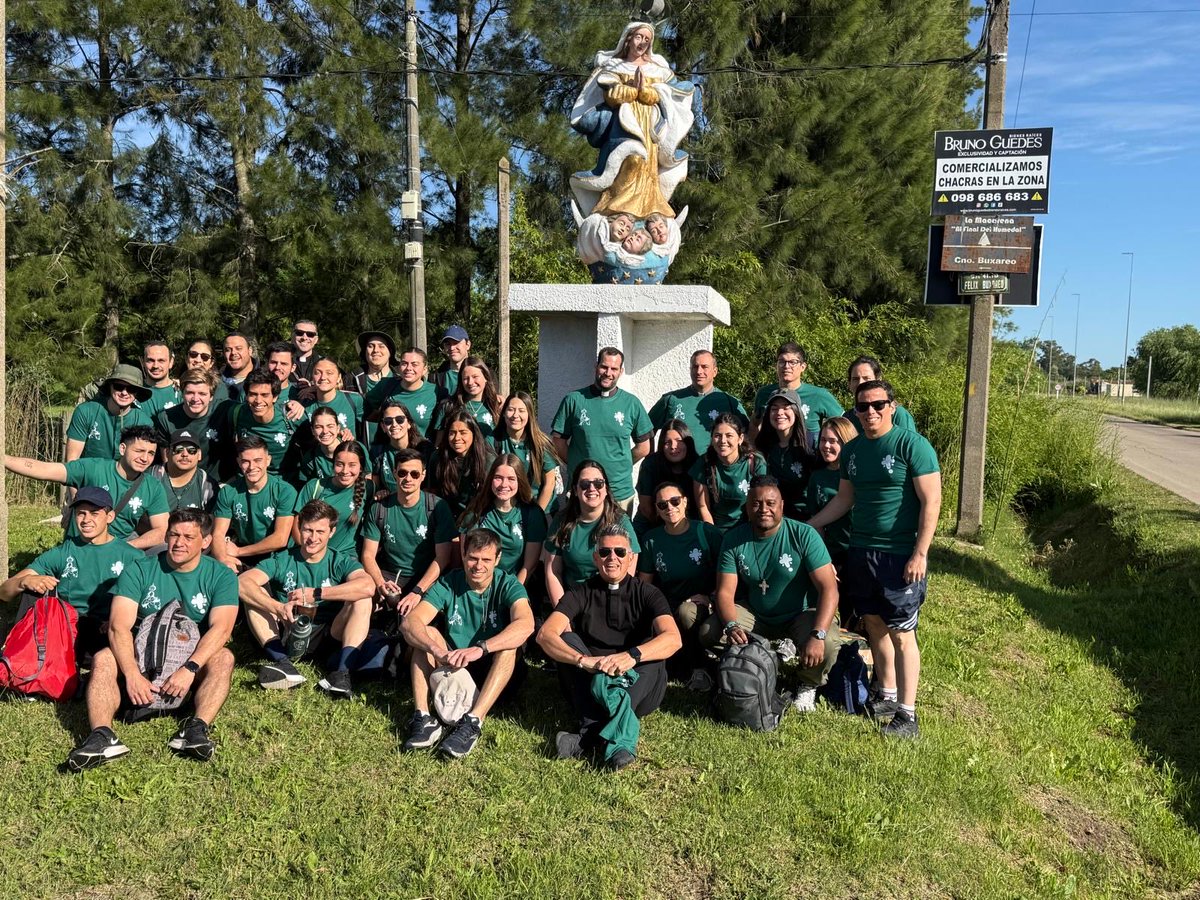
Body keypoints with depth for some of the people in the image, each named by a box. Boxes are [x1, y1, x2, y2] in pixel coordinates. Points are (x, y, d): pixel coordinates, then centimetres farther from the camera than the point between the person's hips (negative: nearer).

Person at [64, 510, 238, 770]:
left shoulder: (221, 576, -2)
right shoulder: (138, 571, 0)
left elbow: (221, 628, -17)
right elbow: (119, 626, -13)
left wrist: (189, 668, -32)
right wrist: (132, 675, -28)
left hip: (194, 662, -1)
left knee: (223, 658, -29)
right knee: (103, 659, -26)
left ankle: (197, 728, -44)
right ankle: (103, 735, -43)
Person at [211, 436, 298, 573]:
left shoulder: (285, 491, -9)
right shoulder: (227, 492, 2)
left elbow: (280, 539, -14)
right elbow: (218, 534, -4)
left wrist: (238, 551, -9)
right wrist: (223, 557, -26)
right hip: (241, 562, 4)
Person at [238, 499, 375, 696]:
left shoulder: (341, 561, -2)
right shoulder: (282, 560, 1)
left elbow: (367, 587, -25)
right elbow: (242, 582, -17)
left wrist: (315, 594, -24)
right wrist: (278, 608, -30)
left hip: (328, 636, -1)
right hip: (287, 635, 1)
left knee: (362, 600, -23)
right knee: (254, 594, -15)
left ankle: (341, 672, -33)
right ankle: (284, 665, -32)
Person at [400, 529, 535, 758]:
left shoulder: (508, 585, -13)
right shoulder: (448, 584, -7)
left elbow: (525, 625, -34)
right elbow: (410, 622, -21)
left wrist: (479, 649, -47)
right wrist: (436, 650, -41)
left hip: (497, 675, -2)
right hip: (452, 670, 2)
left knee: (510, 644, -30)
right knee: (424, 633, -18)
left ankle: (473, 722, -41)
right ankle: (423, 718, -31)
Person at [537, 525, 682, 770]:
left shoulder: (647, 594, 2)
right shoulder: (581, 594, 3)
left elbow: (673, 638, -17)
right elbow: (545, 635, -14)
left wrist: (632, 656, -35)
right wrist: (584, 660, -32)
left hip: (637, 687, -1)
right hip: (591, 684, 1)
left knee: (654, 649, -26)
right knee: (566, 639, -21)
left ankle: (590, 734, -41)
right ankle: (617, 737, -37)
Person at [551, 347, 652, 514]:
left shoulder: (632, 403, 2)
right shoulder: (574, 400, -1)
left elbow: (643, 447, 8)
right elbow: (558, 440, 2)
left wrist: (619, 466, 5)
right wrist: (577, 466, -2)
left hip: (621, 494, 1)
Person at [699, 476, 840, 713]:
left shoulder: (804, 535, -18)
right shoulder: (734, 540, -8)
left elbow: (829, 588, -24)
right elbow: (725, 592, -10)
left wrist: (817, 635, -38)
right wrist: (731, 626, -32)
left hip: (802, 615, -3)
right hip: (755, 616, 3)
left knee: (826, 646, -33)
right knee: (708, 632, -19)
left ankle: (808, 685, 3)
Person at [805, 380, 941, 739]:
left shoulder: (912, 445, -10)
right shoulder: (852, 449, 9)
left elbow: (931, 502, -13)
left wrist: (920, 553, -19)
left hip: (901, 555, -6)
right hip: (861, 550, 7)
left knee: (901, 633, -3)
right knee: (874, 624, 13)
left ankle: (907, 714, 6)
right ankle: (887, 696, 28)